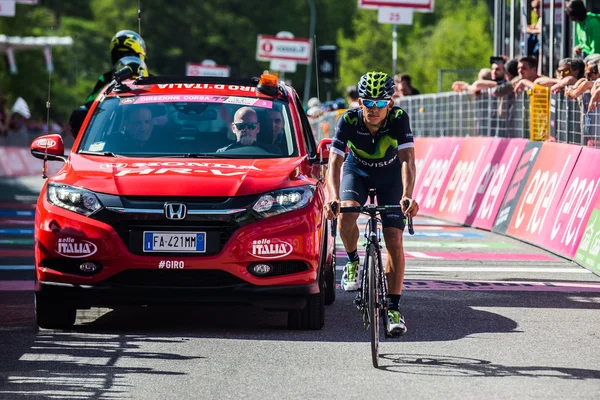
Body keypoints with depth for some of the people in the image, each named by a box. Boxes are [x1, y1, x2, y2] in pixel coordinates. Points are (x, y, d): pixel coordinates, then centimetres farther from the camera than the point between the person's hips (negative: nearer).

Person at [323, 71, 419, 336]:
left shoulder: (399, 119, -30)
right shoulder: (348, 120, -29)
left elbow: (407, 160, -39)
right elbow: (334, 162, -34)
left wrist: (407, 196, -56)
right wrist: (333, 197, -52)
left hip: (390, 176, 0)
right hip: (357, 171, 0)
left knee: (394, 241, -10)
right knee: (345, 215, -31)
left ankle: (393, 308, -1)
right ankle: (353, 262, -1)